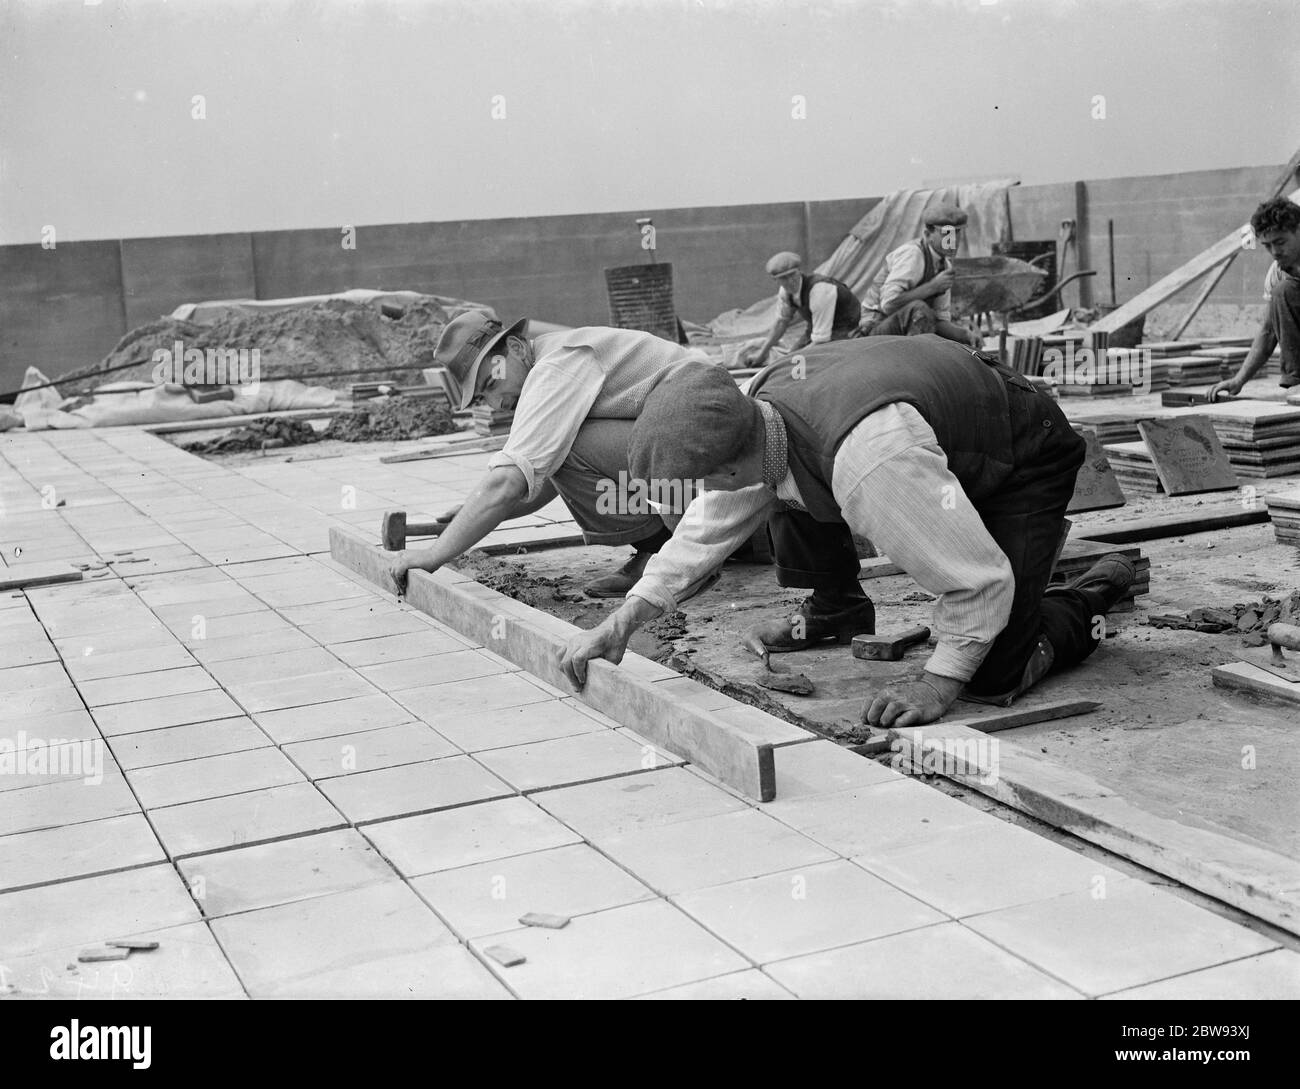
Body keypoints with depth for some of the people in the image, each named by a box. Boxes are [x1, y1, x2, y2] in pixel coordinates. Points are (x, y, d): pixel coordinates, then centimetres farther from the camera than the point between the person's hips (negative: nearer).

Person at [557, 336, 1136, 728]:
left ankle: (1089, 598, 13)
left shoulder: (871, 462, -44)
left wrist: (936, 686, -30)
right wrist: (621, 622, -3)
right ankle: (835, 609, 20)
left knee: (992, 679, -16)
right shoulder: (762, 401, -15)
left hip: (1022, 463, -8)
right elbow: (709, 527, 0)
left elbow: (982, 580, -37)